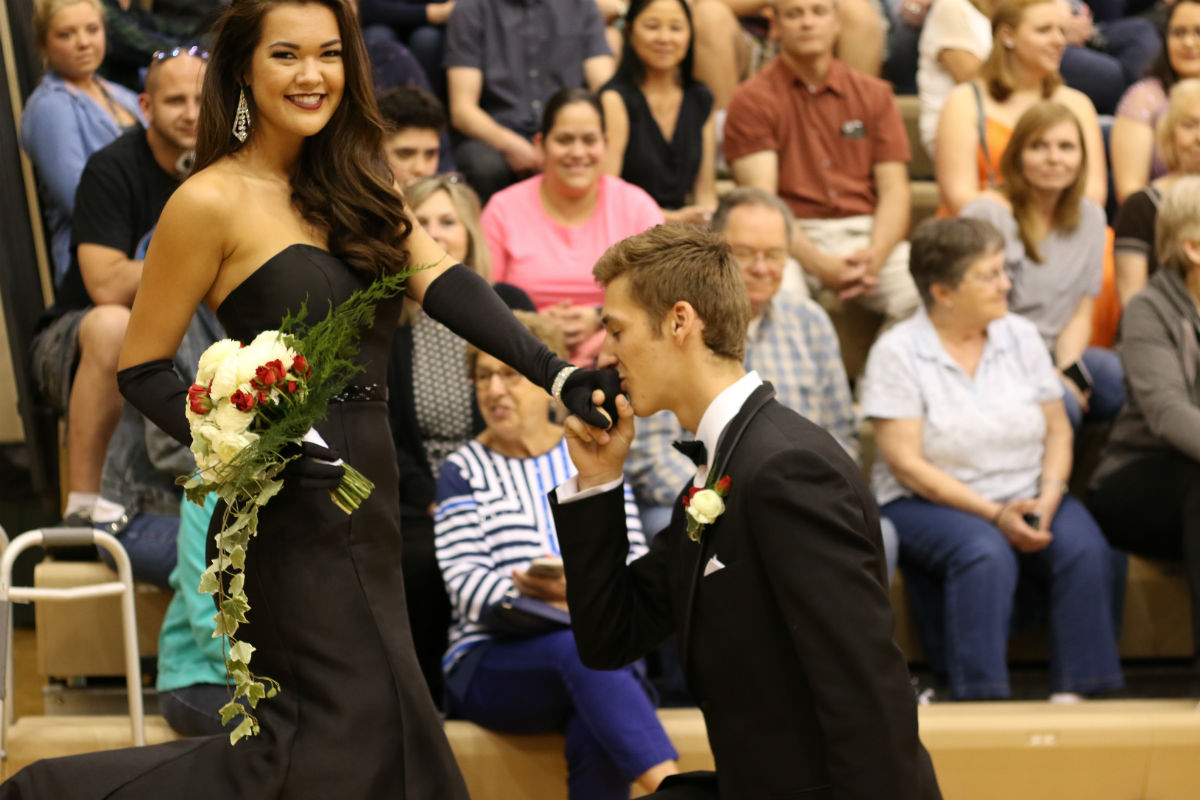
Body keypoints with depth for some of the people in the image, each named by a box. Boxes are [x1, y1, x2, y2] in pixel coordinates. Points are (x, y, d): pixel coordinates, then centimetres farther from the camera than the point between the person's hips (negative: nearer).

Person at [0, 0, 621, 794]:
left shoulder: (354, 187, 12)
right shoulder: (213, 202, -8)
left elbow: (443, 283, -2)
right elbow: (143, 370, -6)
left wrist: (557, 373, -18)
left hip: (366, 507, 7)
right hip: (292, 511, -7)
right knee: (353, 732, -11)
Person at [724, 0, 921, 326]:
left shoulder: (874, 94, 16)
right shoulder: (752, 100, 5)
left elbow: (894, 189, 8)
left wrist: (874, 256, -14)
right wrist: (819, 264, -22)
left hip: (867, 232, 3)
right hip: (794, 238, -3)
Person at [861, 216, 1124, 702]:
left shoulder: (1021, 336, 7)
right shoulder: (898, 351, -7)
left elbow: (1057, 430, 8)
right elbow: (905, 462, -12)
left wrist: (1047, 500, -12)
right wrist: (994, 515, -20)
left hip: (1025, 497, 4)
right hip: (928, 505, -4)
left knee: (1085, 548, -25)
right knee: (986, 553, -35)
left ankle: (1073, 694, -24)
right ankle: (979, 701, -35)